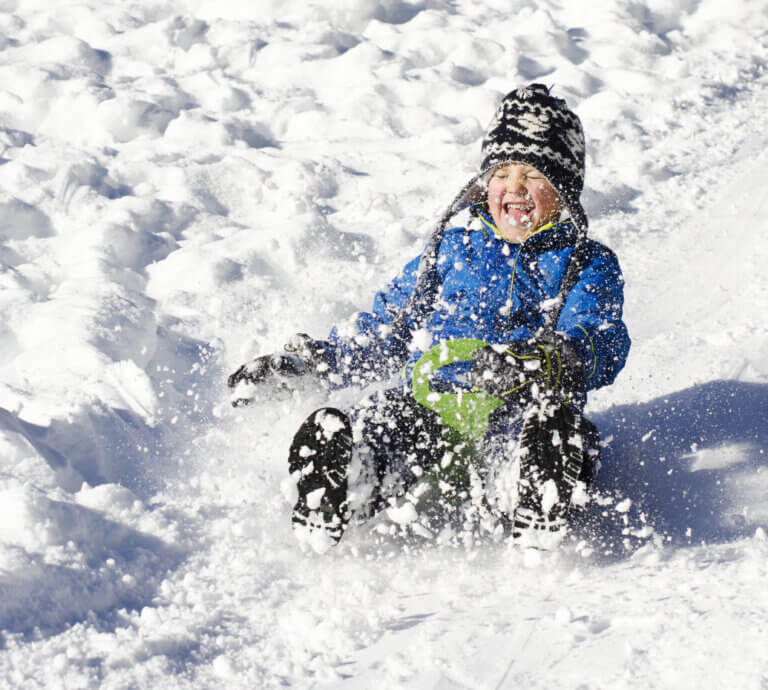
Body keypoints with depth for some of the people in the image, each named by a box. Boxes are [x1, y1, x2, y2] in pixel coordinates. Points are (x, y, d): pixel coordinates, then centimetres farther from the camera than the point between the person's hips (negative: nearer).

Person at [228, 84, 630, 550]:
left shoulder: (590, 266, 15)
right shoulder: (453, 248, 27)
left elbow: (600, 341, -6)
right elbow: (387, 329, 34)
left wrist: (542, 360, -31)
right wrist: (305, 364, 20)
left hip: (516, 411, -3)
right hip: (425, 404, 3)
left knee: (547, 427, -42)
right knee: (329, 437, -28)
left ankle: (532, 534, -64)